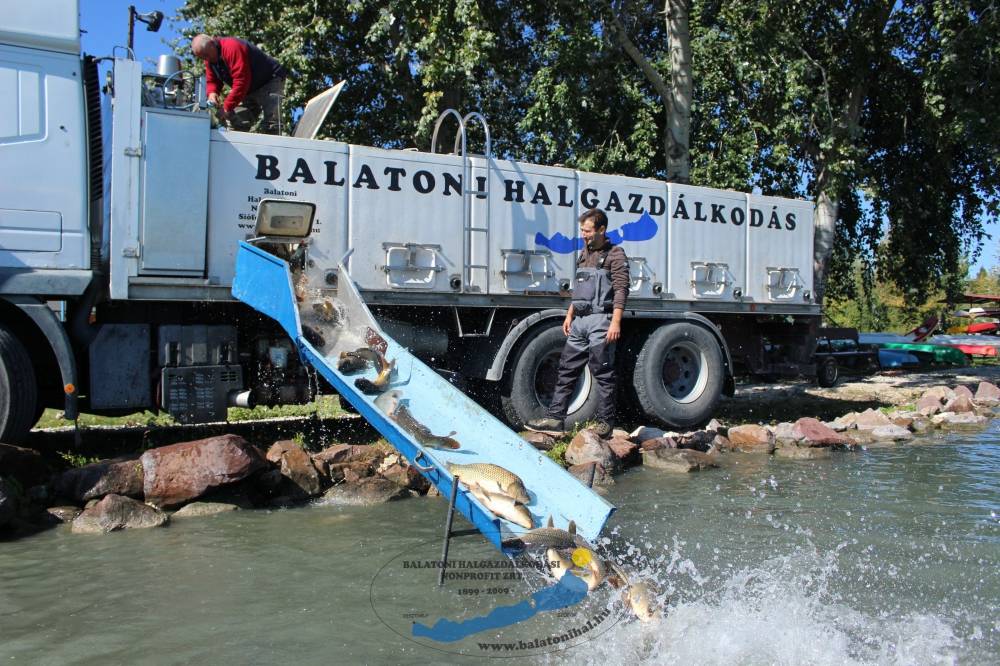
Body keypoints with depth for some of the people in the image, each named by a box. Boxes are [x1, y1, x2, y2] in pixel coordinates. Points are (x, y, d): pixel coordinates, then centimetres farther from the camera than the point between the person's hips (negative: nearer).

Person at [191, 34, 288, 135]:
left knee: (269, 126, -22)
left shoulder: (232, 48, -29)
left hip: (270, 82, -9)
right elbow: (212, 80, 7)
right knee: (235, 123, 2)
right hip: (249, 89, 9)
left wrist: (227, 107, -31)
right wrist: (212, 93, -18)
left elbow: (241, 82, -34)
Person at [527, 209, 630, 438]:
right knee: (567, 370, 7)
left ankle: (605, 422, 5)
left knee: (603, 373, -2)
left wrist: (616, 322, -21)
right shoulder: (584, 254, 18)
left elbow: (621, 290, -13)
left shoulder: (615, 255, -6)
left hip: (600, 321, -8)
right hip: (580, 321, 8)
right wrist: (570, 315, 19)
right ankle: (555, 418, 10)